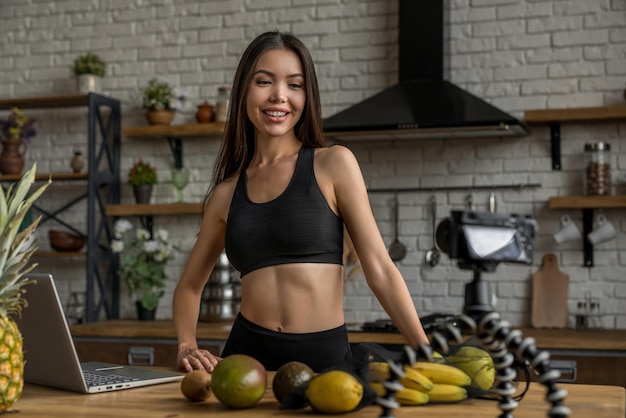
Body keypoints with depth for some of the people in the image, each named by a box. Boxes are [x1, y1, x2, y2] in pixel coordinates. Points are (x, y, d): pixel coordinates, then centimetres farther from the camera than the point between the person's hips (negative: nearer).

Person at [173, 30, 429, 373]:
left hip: (325, 356, -3)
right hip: (248, 354, 3)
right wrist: (186, 345, 1)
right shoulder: (226, 193, 8)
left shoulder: (334, 164, 0)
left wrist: (429, 355, -8)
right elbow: (189, 286, 19)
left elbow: (380, 270, -3)